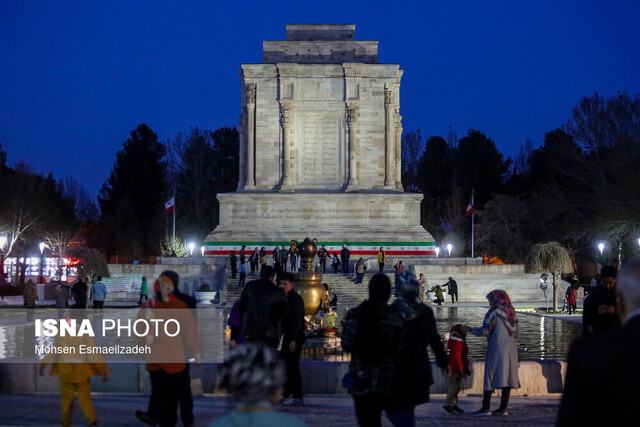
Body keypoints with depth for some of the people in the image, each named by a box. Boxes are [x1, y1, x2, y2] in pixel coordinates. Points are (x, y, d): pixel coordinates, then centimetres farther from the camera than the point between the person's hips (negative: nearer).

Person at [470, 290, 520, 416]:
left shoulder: (494, 312, -8)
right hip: (511, 348, 6)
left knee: (491, 376, -5)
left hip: (496, 348, -6)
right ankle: (503, 408, 4)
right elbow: (515, 332, 14)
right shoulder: (511, 313, 12)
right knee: (507, 378, 5)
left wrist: (471, 330, 6)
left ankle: (486, 407, -10)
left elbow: (484, 331, -9)